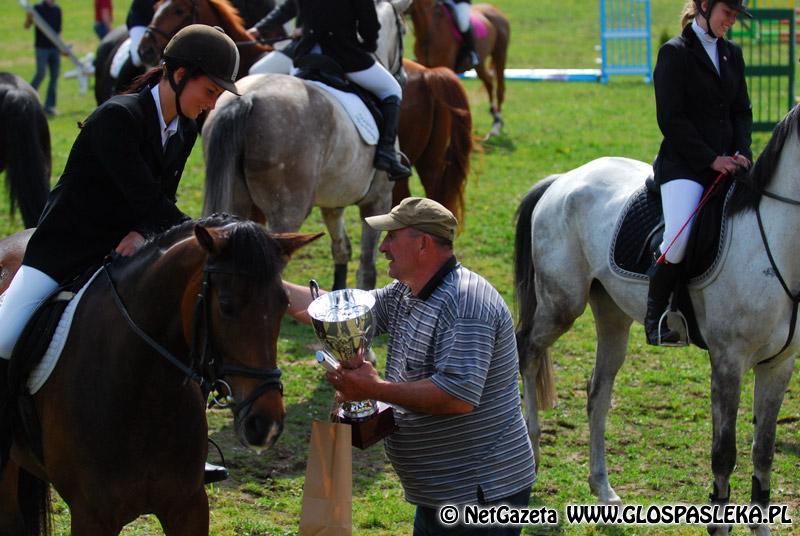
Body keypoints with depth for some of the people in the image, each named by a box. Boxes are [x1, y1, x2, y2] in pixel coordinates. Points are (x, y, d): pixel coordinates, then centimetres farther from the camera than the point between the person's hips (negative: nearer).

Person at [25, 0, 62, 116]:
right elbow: (26, 26, -7)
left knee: (55, 76, 2)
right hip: (42, 47, -5)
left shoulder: (57, 10, 11)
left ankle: (49, 106, 6)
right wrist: (29, 18, -28)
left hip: (55, 48, 5)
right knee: (41, 74, -11)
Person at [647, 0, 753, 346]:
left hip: (727, 162, 7)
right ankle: (655, 314, -8)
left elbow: (742, 111, 17)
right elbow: (670, 119, -8)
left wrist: (741, 154, -2)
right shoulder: (675, 53, -2)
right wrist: (711, 160, -13)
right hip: (685, 164, -7)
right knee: (679, 236, -27)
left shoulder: (732, 54, 17)